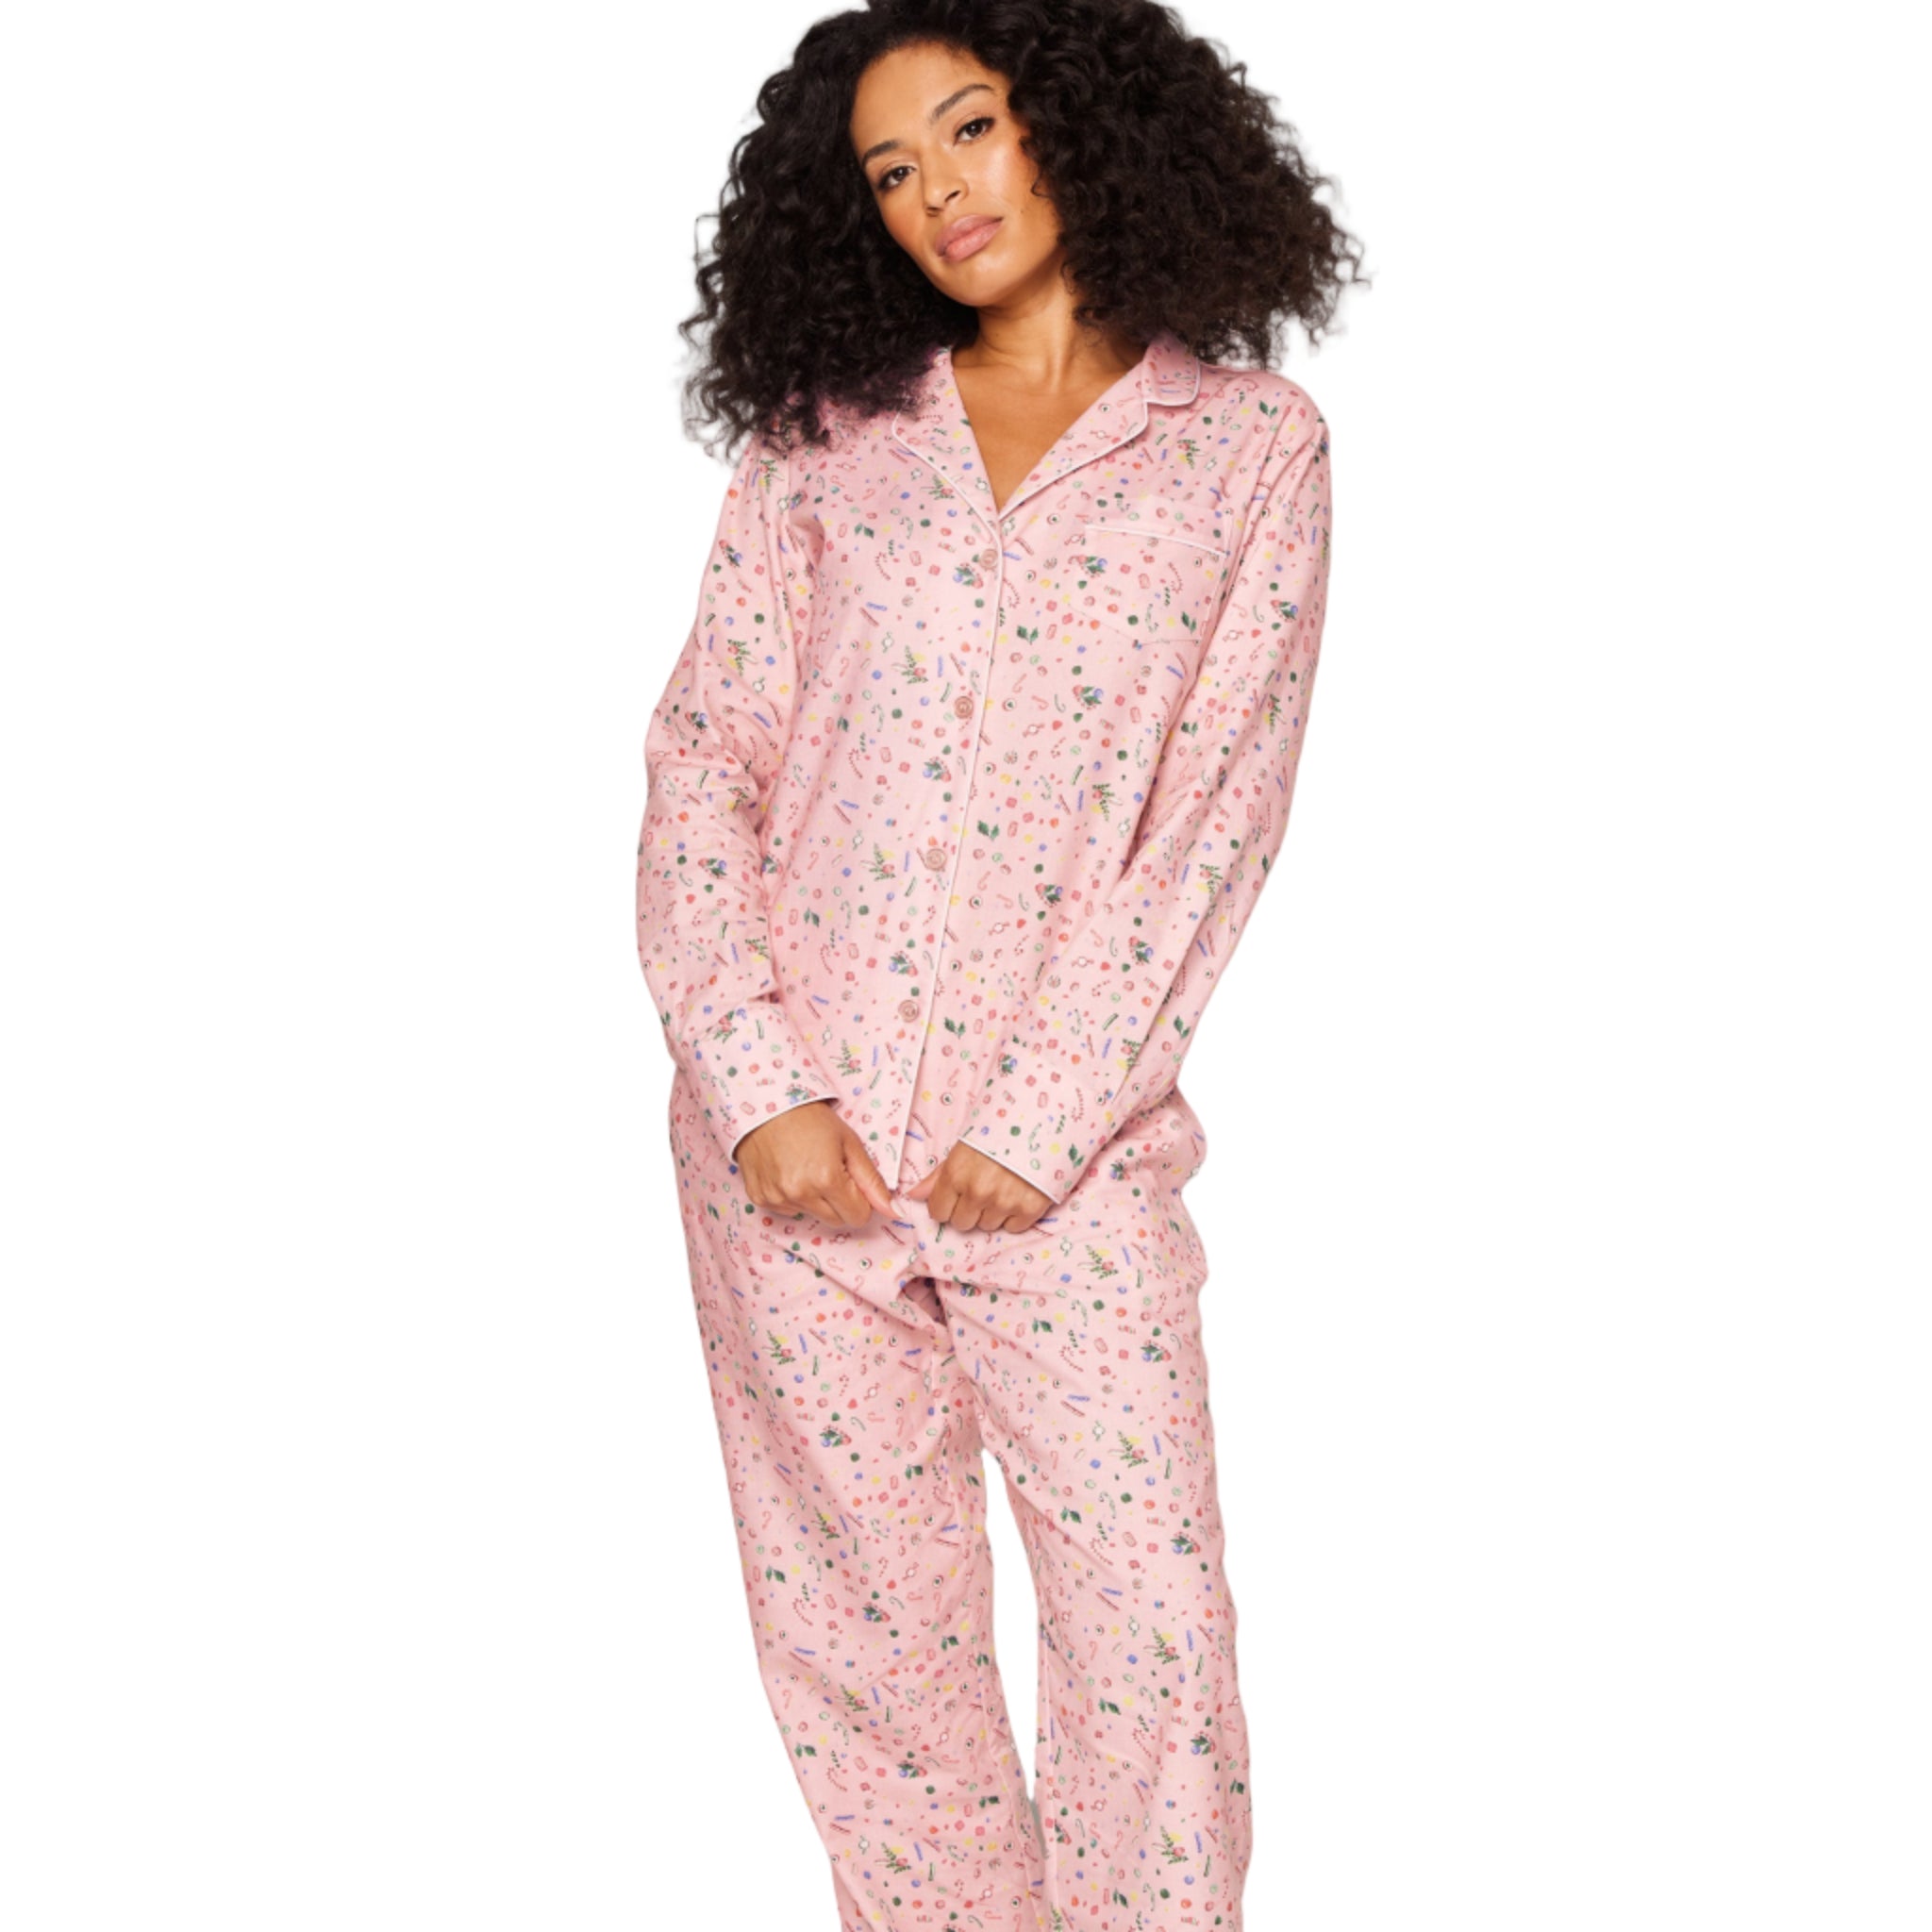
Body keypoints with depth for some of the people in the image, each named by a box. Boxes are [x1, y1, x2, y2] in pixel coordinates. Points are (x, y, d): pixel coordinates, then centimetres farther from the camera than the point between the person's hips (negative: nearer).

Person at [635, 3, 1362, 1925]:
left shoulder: (1249, 442, 4)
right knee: (860, 1616, 8)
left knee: (1149, 1610, -3)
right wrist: (760, 1084, -8)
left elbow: (1217, 810, -3)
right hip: (792, 1129, 2)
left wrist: (1039, 1125, -9)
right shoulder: (823, 436, 9)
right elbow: (701, 759, 4)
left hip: (1066, 1139, -2)